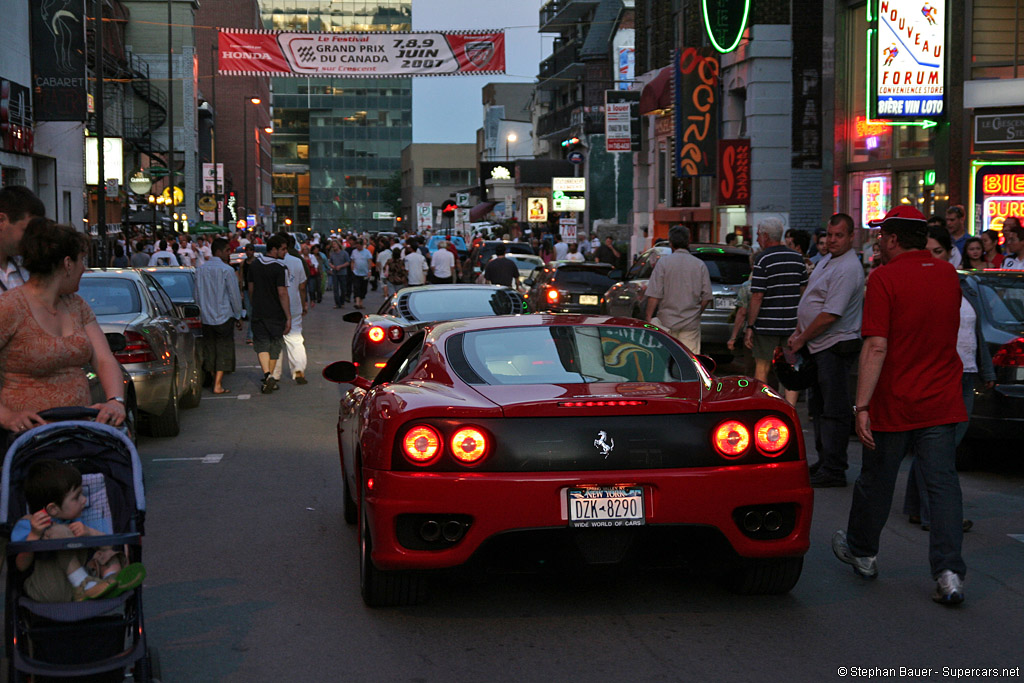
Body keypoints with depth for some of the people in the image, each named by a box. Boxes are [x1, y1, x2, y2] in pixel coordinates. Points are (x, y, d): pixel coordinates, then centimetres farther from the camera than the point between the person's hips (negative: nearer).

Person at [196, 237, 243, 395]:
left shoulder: (200, 269, 7)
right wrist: (238, 316, 1)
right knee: (224, 350, -1)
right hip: (224, 317, -5)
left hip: (206, 317, 6)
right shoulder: (227, 270, -11)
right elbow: (234, 295, -9)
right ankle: (218, 385, -6)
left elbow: (197, 295, 12)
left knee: (210, 348, 12)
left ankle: (215, 380, 18)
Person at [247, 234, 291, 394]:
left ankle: (267, 374, -17)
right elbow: (282, 293, -18)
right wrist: (288, 317, -14)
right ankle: (270, 379, 16)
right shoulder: (280, 268, -14)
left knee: (262, 345, 5)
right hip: (276, 314, -4)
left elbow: (250, 288, 12)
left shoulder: (254, 264, 4)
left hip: (258, 313, 4)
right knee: (275, 345, 11)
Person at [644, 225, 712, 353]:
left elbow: (654, 295, -8)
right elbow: (706, 297, 2)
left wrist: (649, 317, -2)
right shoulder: (700, 265, 2)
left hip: (667, 320, -1)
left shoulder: (663, 262, -4)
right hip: (691, 323, 1)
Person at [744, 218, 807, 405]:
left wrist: (750, 327, -10)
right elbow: (804, 291, 12)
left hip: (767, 325, -4)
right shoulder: (798, 258, 7)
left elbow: (757, 297, -14)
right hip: (792, 325, 5)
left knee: (762, 369, 6)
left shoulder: (763, 260, -10)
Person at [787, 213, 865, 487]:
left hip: (836, 346, -10)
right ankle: (824, 462, 25)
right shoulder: (827, 261, 14)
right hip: (819, 346, 10)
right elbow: (810, 303, 21)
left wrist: (802, 339, -13)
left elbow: (830, 315, -22)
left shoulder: (848, 269, -18)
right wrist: (798, 332, 13)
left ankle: (833, 470, -3)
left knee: (834, 410, -6)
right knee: (818, 405, 16)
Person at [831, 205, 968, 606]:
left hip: (895, 403, -4)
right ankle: (949, 572, -7)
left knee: (876, 481, 13)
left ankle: (862, 552, 32)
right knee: (943, 483, 2)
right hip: (942, 402, 4)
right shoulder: (949, 275, 5)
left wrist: (862, 406, -20)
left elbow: (876, 347, -20)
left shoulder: (884, 279, -13)